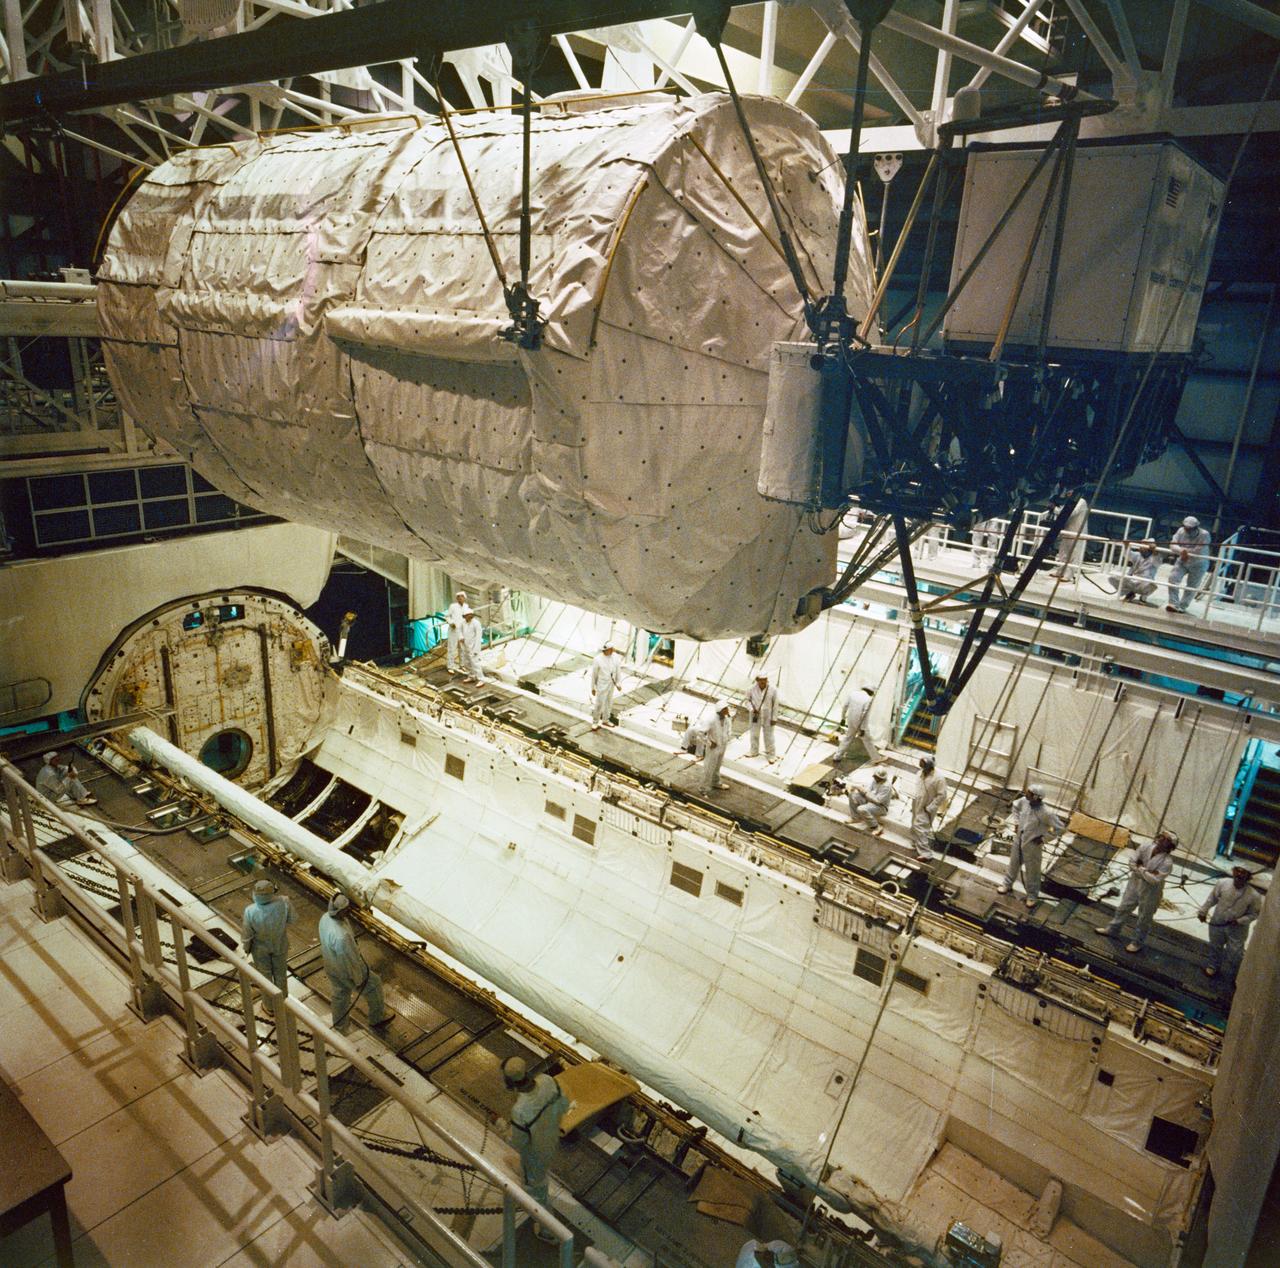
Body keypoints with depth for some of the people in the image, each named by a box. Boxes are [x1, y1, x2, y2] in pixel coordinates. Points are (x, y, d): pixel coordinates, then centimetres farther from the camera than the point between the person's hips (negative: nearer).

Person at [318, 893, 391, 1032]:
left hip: (331, 966, 7)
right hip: (346, 970, -7)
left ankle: (340, 1028, 49)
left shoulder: (325, 917, -18)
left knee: (340, 994, 29)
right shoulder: (341, 936, -44)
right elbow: (347, 962, -28)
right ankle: (378, 1017, 43)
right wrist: (358, 981, -12)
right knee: (373, 985, 19)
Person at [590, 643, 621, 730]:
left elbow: (618, 670, 2)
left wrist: (618, 683, 6)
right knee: (599, 705, 3)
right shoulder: (598, 660, -23)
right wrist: (593, 688, -5)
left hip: (611, 684, 5)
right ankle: (595, 723, 23)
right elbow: (594, 674, -12)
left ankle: (605, 720, 39)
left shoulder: (616, 657, -11)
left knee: (608, 703, 20)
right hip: (602, 685, -5)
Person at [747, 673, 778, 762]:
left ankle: (771, 755, 28)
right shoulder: (752, 688, -18)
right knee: (754, 734, 19)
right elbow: (748, 700, -4)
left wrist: (773, 718, -8)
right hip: (755, 715, 2)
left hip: (768, 716, -2)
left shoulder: (773, 689, -21)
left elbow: (775, 704, -10)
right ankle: (754, 751, 41)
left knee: (768, 735, 9)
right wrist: (752, 709, -20)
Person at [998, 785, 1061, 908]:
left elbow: (1058, 826, -18)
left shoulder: (1045, 812, -30)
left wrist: (1042, 836, -14)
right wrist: (1016, 823, 5)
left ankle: (1032, 895, 34)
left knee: (1032, 870, 14)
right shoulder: (1024, 801, -15)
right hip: (1019, 839, 5)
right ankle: (1007, 884, 47)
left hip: (1032, 844, -5)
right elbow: (1015, 806, 10)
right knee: (1013, 863, 25)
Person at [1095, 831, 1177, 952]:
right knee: (1123, 908, 22)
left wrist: (1141, 868, -19)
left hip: (1150, 892, -5)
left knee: (1144, 919, 14)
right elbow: (1132, 863, -8)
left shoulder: (1167, 862, -26)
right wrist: (1147, 873, -19)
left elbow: (1155, 880, -28)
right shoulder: (1146, 846, -11)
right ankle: (1113, 929, 42)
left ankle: (1138, 942, 33)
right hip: (1134, 883, 5)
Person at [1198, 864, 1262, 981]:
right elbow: (1212, 898, -3)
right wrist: (1203, 911, 4)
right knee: (1215, 947, 24)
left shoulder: (1254, 895, -24)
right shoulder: (1223, 883, -20)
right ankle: (1213, 967, 51)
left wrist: (1239, 921, -22)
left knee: (1235, 954, 12)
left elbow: (1254, 913, -9)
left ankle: (1234, 978, 37)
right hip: (1217, 923, 2)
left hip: (1237, 929, -2)